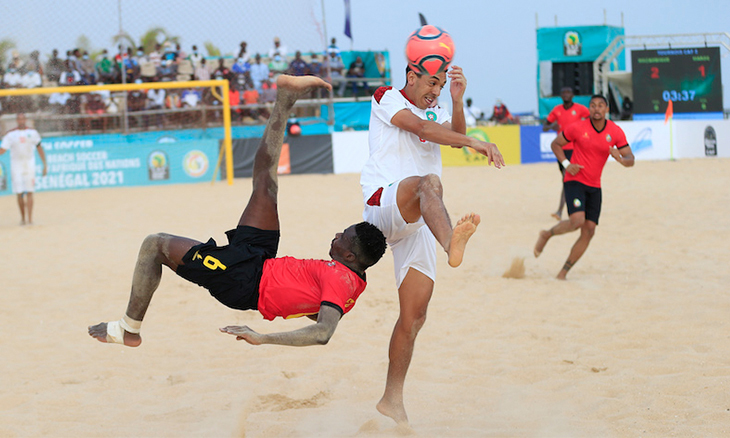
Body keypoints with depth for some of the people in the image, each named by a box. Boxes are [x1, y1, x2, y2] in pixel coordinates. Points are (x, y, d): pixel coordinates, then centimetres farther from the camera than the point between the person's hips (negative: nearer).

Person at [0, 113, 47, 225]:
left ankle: (30, 218, -10)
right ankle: (23, 218, 12)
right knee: (19, 193, 0)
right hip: (16, 165, 0)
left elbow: (39, 148, 10)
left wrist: (45, 165, 8)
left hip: (29, 164, 0)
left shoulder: (32, 132, 4)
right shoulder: (10, 134, 0)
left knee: (29, 192, -7)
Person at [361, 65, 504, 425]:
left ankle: (392, 399, 14)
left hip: (417, 222, 7)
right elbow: (421, 128, -13)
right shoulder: (386, 98, 5)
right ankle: (451, 244, -73)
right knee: (430, 182, -39)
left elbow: (456, 137, 1)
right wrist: (475, 143, -24)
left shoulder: (436, 111, 23)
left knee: (415, 316, 2)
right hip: (383, 204, -7)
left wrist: (457, 102, -16)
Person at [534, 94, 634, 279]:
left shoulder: (616, 132, -2)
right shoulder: (578, 128, -9)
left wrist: (621, 159, -24)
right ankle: (546, 235, 4)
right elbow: (556, 144, 5)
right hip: (575, 180, -4)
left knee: (589, 231, -3)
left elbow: (630, 159, 0)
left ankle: (563, 272, 7)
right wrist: (566, 164, -11)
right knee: (577, 220, -26)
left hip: (595, 186, 4)